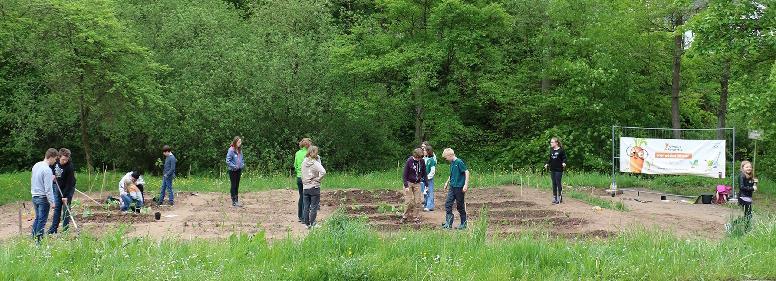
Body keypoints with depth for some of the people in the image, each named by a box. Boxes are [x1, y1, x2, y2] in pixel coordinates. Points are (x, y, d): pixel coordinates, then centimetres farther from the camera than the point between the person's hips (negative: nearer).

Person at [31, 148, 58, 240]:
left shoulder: (36, 166, 7)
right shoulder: (47, 170, -20)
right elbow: (48, 188, -21)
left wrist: (51, 179, 17)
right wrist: (52, 202, -16)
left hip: (34, 196, 8)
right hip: (43, 198, -8)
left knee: (37, 218, 18)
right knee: (42, 220, 1)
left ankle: (33, 238, 22)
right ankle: (39, 240, 5)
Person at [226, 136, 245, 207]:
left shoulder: (240, 150, 7)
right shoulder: (231, 150, -16)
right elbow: (228, 161, -17)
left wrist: (243, 164, 5)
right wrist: (234, 166, -20)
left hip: (239, 170, 7)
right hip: (233, 171, -7)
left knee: (237, 186, 12)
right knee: (233, 186, -1)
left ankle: (237, 201, 19)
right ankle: (234, 202, 4)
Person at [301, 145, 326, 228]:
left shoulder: (304, 163, 3)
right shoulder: (316, 163, -15)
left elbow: (302, 174, 7)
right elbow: (323, 172, -27)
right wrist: (318, 179, -15)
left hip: (305, 187, 5)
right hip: (314, 187, -5)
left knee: (306, 207, 11)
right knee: (314, 207, 2)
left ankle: (307, 224, 18)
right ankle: (313, 224, 5)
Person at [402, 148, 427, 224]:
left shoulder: (422, 162, -4)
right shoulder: (409, 161, -15)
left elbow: (424, 174, 7)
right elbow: (404, 174, -12)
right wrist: (406, 186, -17)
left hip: (417, 184, 3)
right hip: (409, 183, -3)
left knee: (417, 201, 0)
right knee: (409, 201, -6)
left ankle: (416, 217, 8)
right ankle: (405, 216, 9)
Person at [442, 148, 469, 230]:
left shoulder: (459, 162, -15)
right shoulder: (452, 163, 11)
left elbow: (466, 172, -17)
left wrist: (466, 185, -21)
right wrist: (447, 182, 27)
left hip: (459, 187, -8)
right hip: (452, 187, 8)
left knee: (460, 206, 2)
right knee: (447, 204, 0)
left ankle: (463, 224, 15)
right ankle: (448, 223, 1)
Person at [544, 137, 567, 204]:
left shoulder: (561, 150, -7)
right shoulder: (551, 150, 10)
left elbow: (564, 158, -4)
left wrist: (564, 163, -21)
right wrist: (547, 164, 12)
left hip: (559, 169, -6)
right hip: (552, 169, 6)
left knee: (558, 183, -4)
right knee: (554, 183, 8)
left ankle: (560, 198, 4)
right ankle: (554, 197, 14)